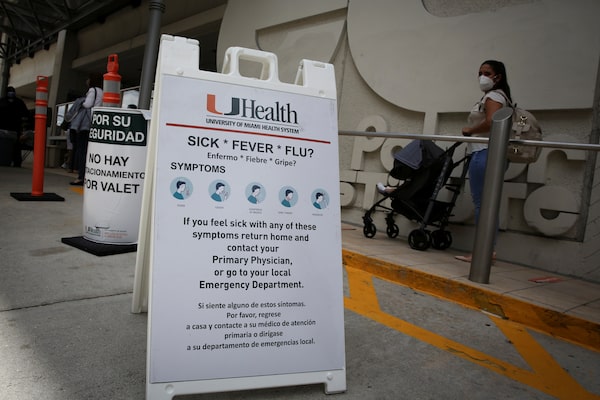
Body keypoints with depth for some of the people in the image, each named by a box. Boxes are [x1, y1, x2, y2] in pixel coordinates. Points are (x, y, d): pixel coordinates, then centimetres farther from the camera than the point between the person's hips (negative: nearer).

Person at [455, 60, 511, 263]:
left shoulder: (493, 96, -5)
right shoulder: (500, 96, 25)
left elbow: (490, 123, -21)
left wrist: (469, 130, -8)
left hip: (485, 152, -10)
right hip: (491, 153, 10)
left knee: (481, 202, -10)